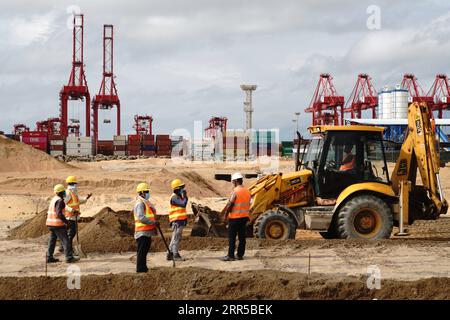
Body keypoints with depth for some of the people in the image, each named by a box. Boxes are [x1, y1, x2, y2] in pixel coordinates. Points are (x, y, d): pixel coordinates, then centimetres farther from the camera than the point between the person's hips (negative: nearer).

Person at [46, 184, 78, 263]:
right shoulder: (60, 201, -16)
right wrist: (66, 222, -19)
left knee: (52, 240, 13)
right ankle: (69, 258, -6)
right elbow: (59, 213, -25)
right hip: (58, 224, -9)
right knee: (65, 240, -5)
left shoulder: (54, 199, 14)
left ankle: (49, 258, 14)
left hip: (51, 224, 10)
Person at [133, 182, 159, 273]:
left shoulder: (146, 202, 19)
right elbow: (141, 217, -23)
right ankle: (140, 268, -5)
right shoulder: (140, 203, -14)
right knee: (142, 251, -7)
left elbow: (152, 212, 27)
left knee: (145, 250, 15)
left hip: (147, 232, 10)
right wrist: (153, 222, -22)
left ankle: (143, 267, 22)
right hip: (142, 232, -10)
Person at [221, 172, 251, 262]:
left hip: (235, 217, -7)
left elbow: (230, 205, -15)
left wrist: (225, 216, -7)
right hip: (245, 217, 7)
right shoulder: (247, 191, 7)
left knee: (232, 237, -1)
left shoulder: (235, 191, -14)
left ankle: (230, 256, -1)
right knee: (242, 237, 10)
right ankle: (240, 255, 13)